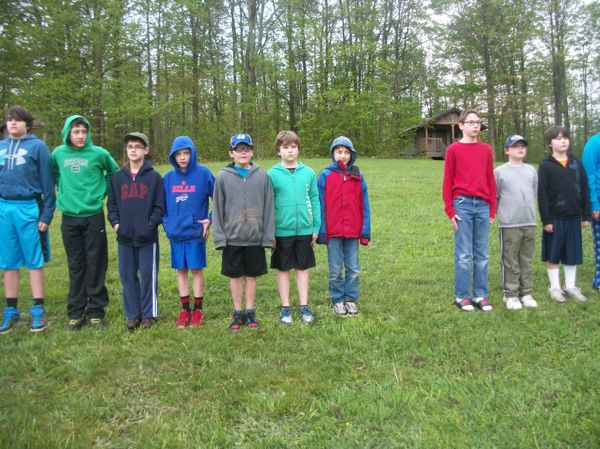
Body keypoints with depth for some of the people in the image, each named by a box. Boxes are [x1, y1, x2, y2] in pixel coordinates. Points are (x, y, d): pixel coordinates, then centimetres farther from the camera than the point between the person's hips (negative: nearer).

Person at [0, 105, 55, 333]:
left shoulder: (37, 146, 0)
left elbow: (47, 182, -2)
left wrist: (47, 214, -7)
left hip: (29, 208, -4)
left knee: (34, 261, 2)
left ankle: (38, 311, 10)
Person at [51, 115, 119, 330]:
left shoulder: (99, 153, -5)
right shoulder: (58, 154, 1)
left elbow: (115, 173, 12)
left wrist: (102, 191, 3)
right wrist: (63, 193, 8)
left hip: (93, 217, -2)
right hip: (69, 218, 2)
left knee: (96, 266, 3)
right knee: (75, 266, 9)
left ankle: (96, 311, 14)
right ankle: (75, 313, 18)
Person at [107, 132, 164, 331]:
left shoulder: (154, 177, 1)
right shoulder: (117, 177, 10)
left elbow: (160, 206, -2)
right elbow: (112, 204, 13)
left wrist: (150, 225, -13)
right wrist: (115, 222, -2)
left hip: (147, 238, -3)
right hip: (125, 237, 3)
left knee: (148, 276, 3)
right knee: (128, 276, 8)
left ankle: (148, 314, 17)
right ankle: (132, 315, 20)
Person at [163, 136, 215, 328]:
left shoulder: (203, 173, -6)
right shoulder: (168, 177, 5)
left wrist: (211, 219, -6)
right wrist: (166, 223, 4)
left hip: (196, 232, -3)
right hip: (175, 233, 4)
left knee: (196, 269, 3)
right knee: (181, 270, 10)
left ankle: (198, 309, 16)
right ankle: (185, 309, 21)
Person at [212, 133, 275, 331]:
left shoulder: (262, 176, 0)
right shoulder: (223, 176, -1)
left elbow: (268, 207, 0)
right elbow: (218, 209, 0)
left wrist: (269, 235, -2)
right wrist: (219, 236, -4)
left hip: (255, 238, 0)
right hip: (232, 238, 0)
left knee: (251, 276, 11)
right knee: (236, 276, 10)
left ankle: (250, 312, 25)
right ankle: (238, 313, 24)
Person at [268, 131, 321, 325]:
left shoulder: (308, 173, 1)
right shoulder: (272, 174, -5)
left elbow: (314, 200, 5)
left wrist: (316, 226, 2)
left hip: (305, 229, 2)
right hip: (282, 231, -2)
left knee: (303, 268, 12)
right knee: (283, 269, 10)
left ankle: (304, 306, 23)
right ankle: (285, 307, 22)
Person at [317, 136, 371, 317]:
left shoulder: (357, 176, 5)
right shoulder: (325, 175, -1)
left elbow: (364, 206, 5)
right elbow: (320, 205, -2)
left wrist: (365, 231, 1)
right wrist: (321, 230, -7)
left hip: (353, 231, 2)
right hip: (333, 231, -2)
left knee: (354, 269, 8)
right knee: (335, 270, 7)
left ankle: (351, 299, 22)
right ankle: (337, 301, 20)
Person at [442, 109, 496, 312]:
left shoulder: (486, 150, 12)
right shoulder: (453, 149, 1)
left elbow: (490, 181, 13)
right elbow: (447, 182, 0)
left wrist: (492, 209, 9)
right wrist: (450, 210, -5)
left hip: (483, 205, 4)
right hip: (462, 205, -4)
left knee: (482, 254, 7)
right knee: (464, 255, -1)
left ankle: (480, 295, 16)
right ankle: (462, 296, 8)